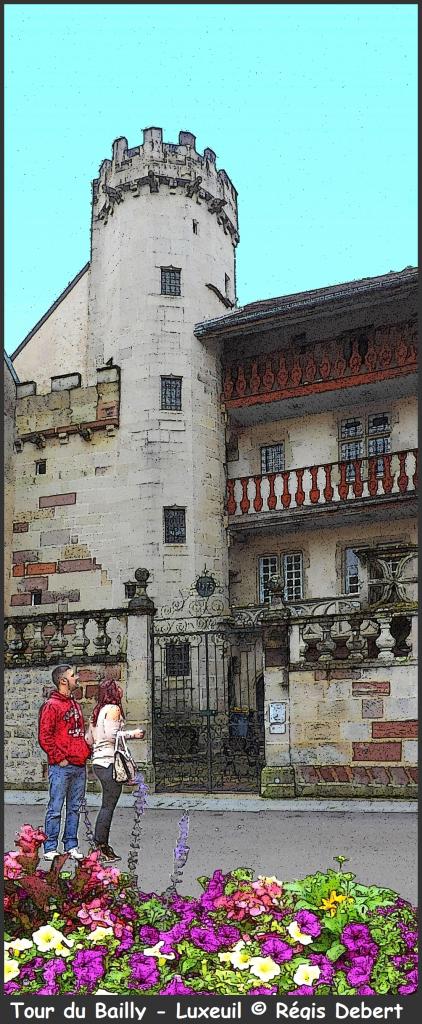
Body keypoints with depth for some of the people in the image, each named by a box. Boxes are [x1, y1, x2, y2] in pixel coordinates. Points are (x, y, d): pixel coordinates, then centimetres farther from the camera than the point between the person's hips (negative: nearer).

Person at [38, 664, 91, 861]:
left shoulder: (74, 704, 17)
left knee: (74, 808, 11)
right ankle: (50, 849, 5)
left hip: (80, 766, 8)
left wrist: (85, 752, 13)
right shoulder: (51, 705, -8)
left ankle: (71, 845, 19)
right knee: (55, 809, -2)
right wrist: (60, 758, -13)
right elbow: (44, 737, -13)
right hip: (61, 767, -7)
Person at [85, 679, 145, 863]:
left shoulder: (98, 710, 16)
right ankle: (102, 848, -2)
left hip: (98, 762, 9)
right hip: (110, 762, -9)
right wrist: (133, 734, -9)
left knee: (106, 805, 14)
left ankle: (100, 844, 17)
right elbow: (112, 734, -19)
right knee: (108, 806, -4)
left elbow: (89, 739, 17)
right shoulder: (113, 709, -9)